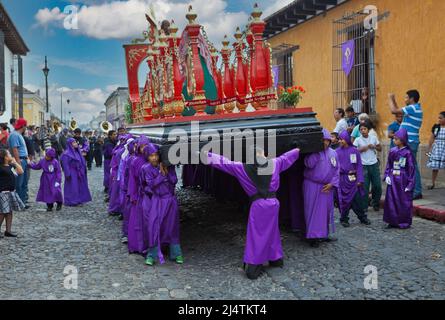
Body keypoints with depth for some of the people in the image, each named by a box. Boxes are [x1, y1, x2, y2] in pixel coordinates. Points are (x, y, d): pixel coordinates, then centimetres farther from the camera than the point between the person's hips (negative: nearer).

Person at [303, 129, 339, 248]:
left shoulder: (333, 153, 7)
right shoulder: (313, 152, -7)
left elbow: (337, 170, 9)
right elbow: (309, 164, -25)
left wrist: (332, 184, -2)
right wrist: (317, 150, -21)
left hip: (327, 187, 5)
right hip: (312, 186, -5)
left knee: (326, 210, 10)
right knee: (314, 211, -3)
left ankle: (324, 234, 22)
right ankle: (313, 236, 2)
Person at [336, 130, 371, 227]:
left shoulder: (355, 151, 1)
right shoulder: (337, 152, 1)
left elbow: (359, 165, 1)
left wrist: (360, 179, -5)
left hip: (353, 178, 0)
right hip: (342, 179, 0)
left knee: (357, 199, 2)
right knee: (344, 200, 5)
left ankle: (363, 217, 17)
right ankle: (344, 219, 17)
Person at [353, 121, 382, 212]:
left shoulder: (374, 138, 4)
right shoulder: (358, 140, -3)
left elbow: (380, 148, 12)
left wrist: (374, 147, -6)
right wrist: (362, 149, -17)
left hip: (374, 164, 3)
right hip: (364, 166, -2)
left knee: (377, 185, 7)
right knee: (364, 186, 0)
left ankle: (376, 204, 25)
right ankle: (364, 206, 10)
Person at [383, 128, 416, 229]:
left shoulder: (407, 153, -10)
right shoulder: (392, 151, 4)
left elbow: (411, 169, -8)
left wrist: (410, 184, -10)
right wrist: (387, 176, -2)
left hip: (403, 180, -5)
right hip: (393, 180, 5)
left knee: (404, 202, 3)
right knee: (392, 201, 6)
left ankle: (404, 222, 15)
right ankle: (393, 221, 17)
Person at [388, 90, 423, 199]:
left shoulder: (412, 108, -14)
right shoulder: (416, 108, 17)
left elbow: (394, 111, -18)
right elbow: (398, 111, 25)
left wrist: (391, 98, -4)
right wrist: (393, 100, 22)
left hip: (409, 142, -10)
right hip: (411, 141, 10)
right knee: (413, 166, 12)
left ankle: (416, 192, -4)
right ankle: (417, 191, 17)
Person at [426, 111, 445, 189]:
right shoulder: (436, 127, 2)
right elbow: (432, 138, 9)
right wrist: (429, 148, 10)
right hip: (436, 150, 2)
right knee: (435, 167, 5)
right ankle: (433, 183, 17)